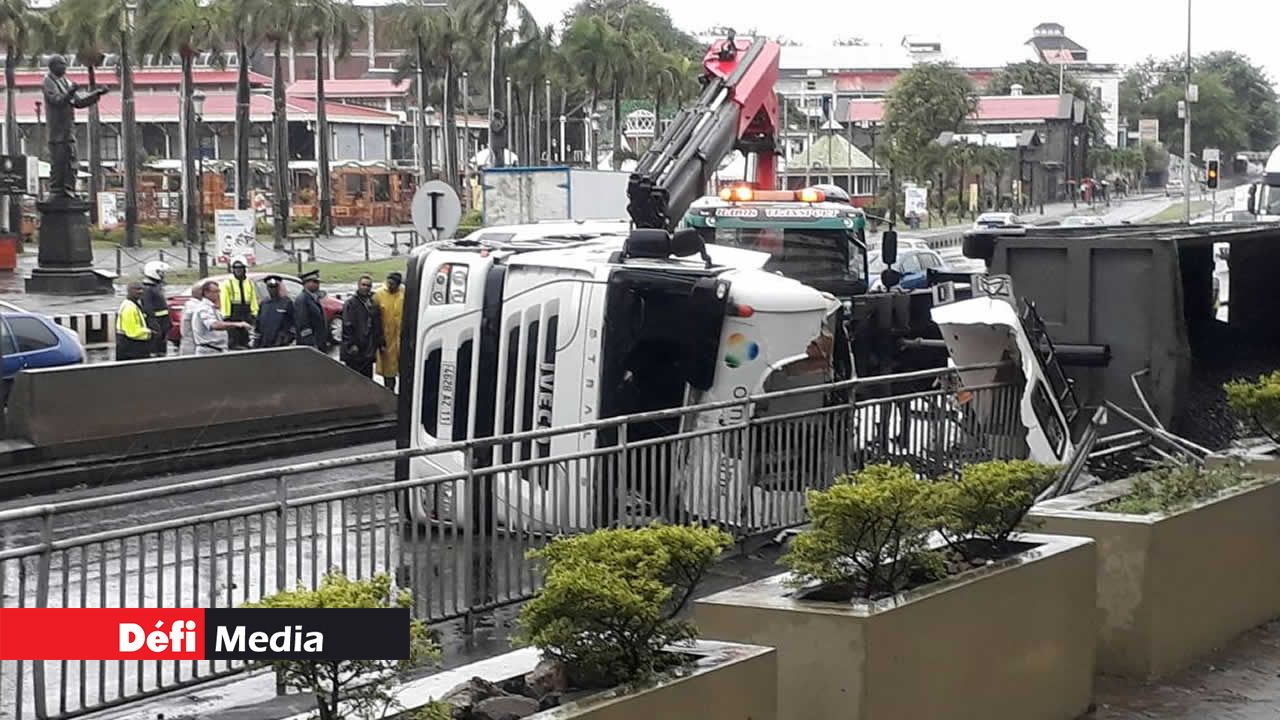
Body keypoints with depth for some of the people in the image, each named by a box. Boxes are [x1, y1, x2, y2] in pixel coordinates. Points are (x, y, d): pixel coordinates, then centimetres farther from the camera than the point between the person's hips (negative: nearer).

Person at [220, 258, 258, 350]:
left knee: (245, 341, 9)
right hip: (233, 316, -4)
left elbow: (253, 300, 12)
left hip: (247, 317, 4)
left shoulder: (250, 283, 13)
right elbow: (224, 301, -6)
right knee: (233, 342, -6)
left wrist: (254, 314, 4)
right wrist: (226, 316, -12)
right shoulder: (227, 283, -1)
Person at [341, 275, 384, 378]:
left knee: (367, 378, 11)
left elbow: (378, 326, 19)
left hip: (368, 352, 7)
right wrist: (351, 344, -18)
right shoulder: (350, 303, -6)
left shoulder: (373, 304, 14)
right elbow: (347, 326, -12)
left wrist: (380, 343, 14)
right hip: (355, 350, -7)